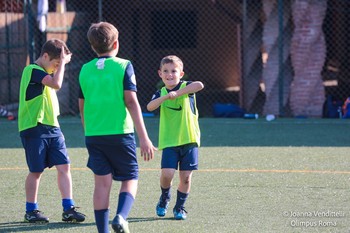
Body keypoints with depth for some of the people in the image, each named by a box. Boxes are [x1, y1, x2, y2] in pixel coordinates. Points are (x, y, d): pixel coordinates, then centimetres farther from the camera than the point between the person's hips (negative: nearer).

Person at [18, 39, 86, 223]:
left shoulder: (45, 71, 17)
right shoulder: (32, 70, -13)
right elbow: (56, 84, -25)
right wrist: (62, 62, -18)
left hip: (52, 127, 8)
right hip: (34, 128, -8)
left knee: (64, 166, 0)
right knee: (36, 171, 1)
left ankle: (68, 209, 1)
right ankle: (31, 211, 13)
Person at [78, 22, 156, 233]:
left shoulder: (85, 70, 8)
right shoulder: (123, 66, -4)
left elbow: (82, 106, 15)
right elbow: (131, 101, -11)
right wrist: (144, 138, -12)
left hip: (93, 135, 3)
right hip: (120, 134, -3)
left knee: (102, 183, 6)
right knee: (130, 179, 7)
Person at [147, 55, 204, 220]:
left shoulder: (186, 87, -2)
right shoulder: (161, 93, 4)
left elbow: (200, 85, -25)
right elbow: (150, 107, -16)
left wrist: (177, 93, -29)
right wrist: (166, 96, -31)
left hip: (189, 139, -1)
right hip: (169, 141, 1)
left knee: (185, 176, 2)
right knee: (167, 174, -13)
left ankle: (180, 207, 21)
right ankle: (164, 198, 17)